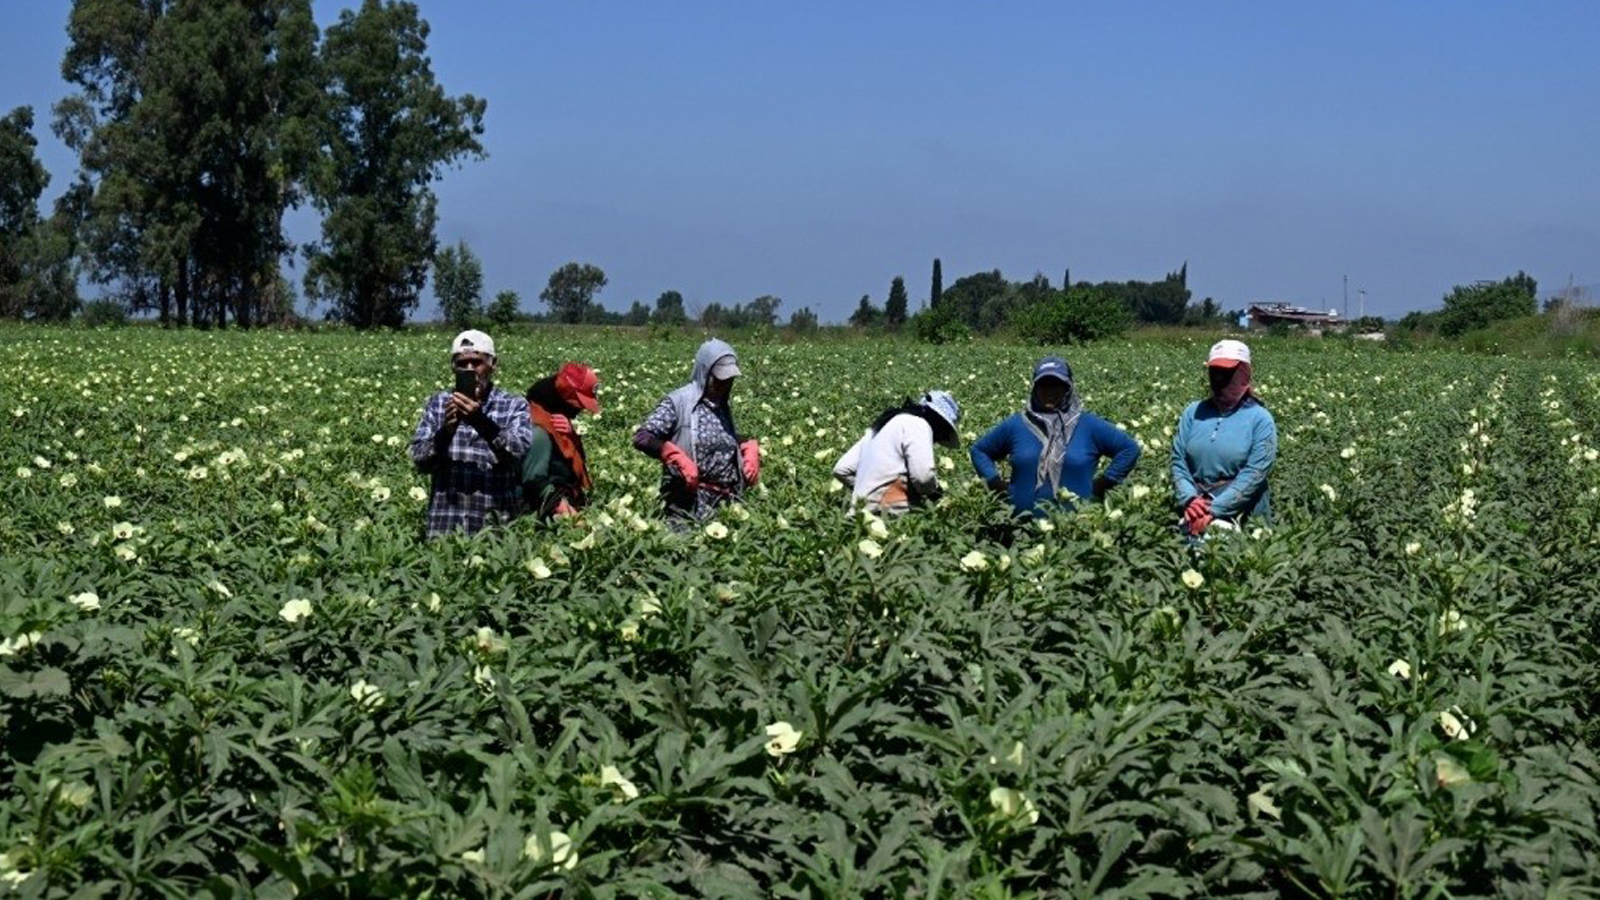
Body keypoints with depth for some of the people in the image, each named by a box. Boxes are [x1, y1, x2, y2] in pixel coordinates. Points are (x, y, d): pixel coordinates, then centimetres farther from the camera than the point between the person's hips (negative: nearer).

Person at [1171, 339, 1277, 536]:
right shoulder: (1194, 412, 8)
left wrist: (1214, 510, -20)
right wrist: (1189, 498, -15)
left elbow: (1254, 474, -13)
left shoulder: (1260, 419, -4)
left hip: (1243, 517, -3)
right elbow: (1178, 460, 4)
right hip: (1195, 514, 3)